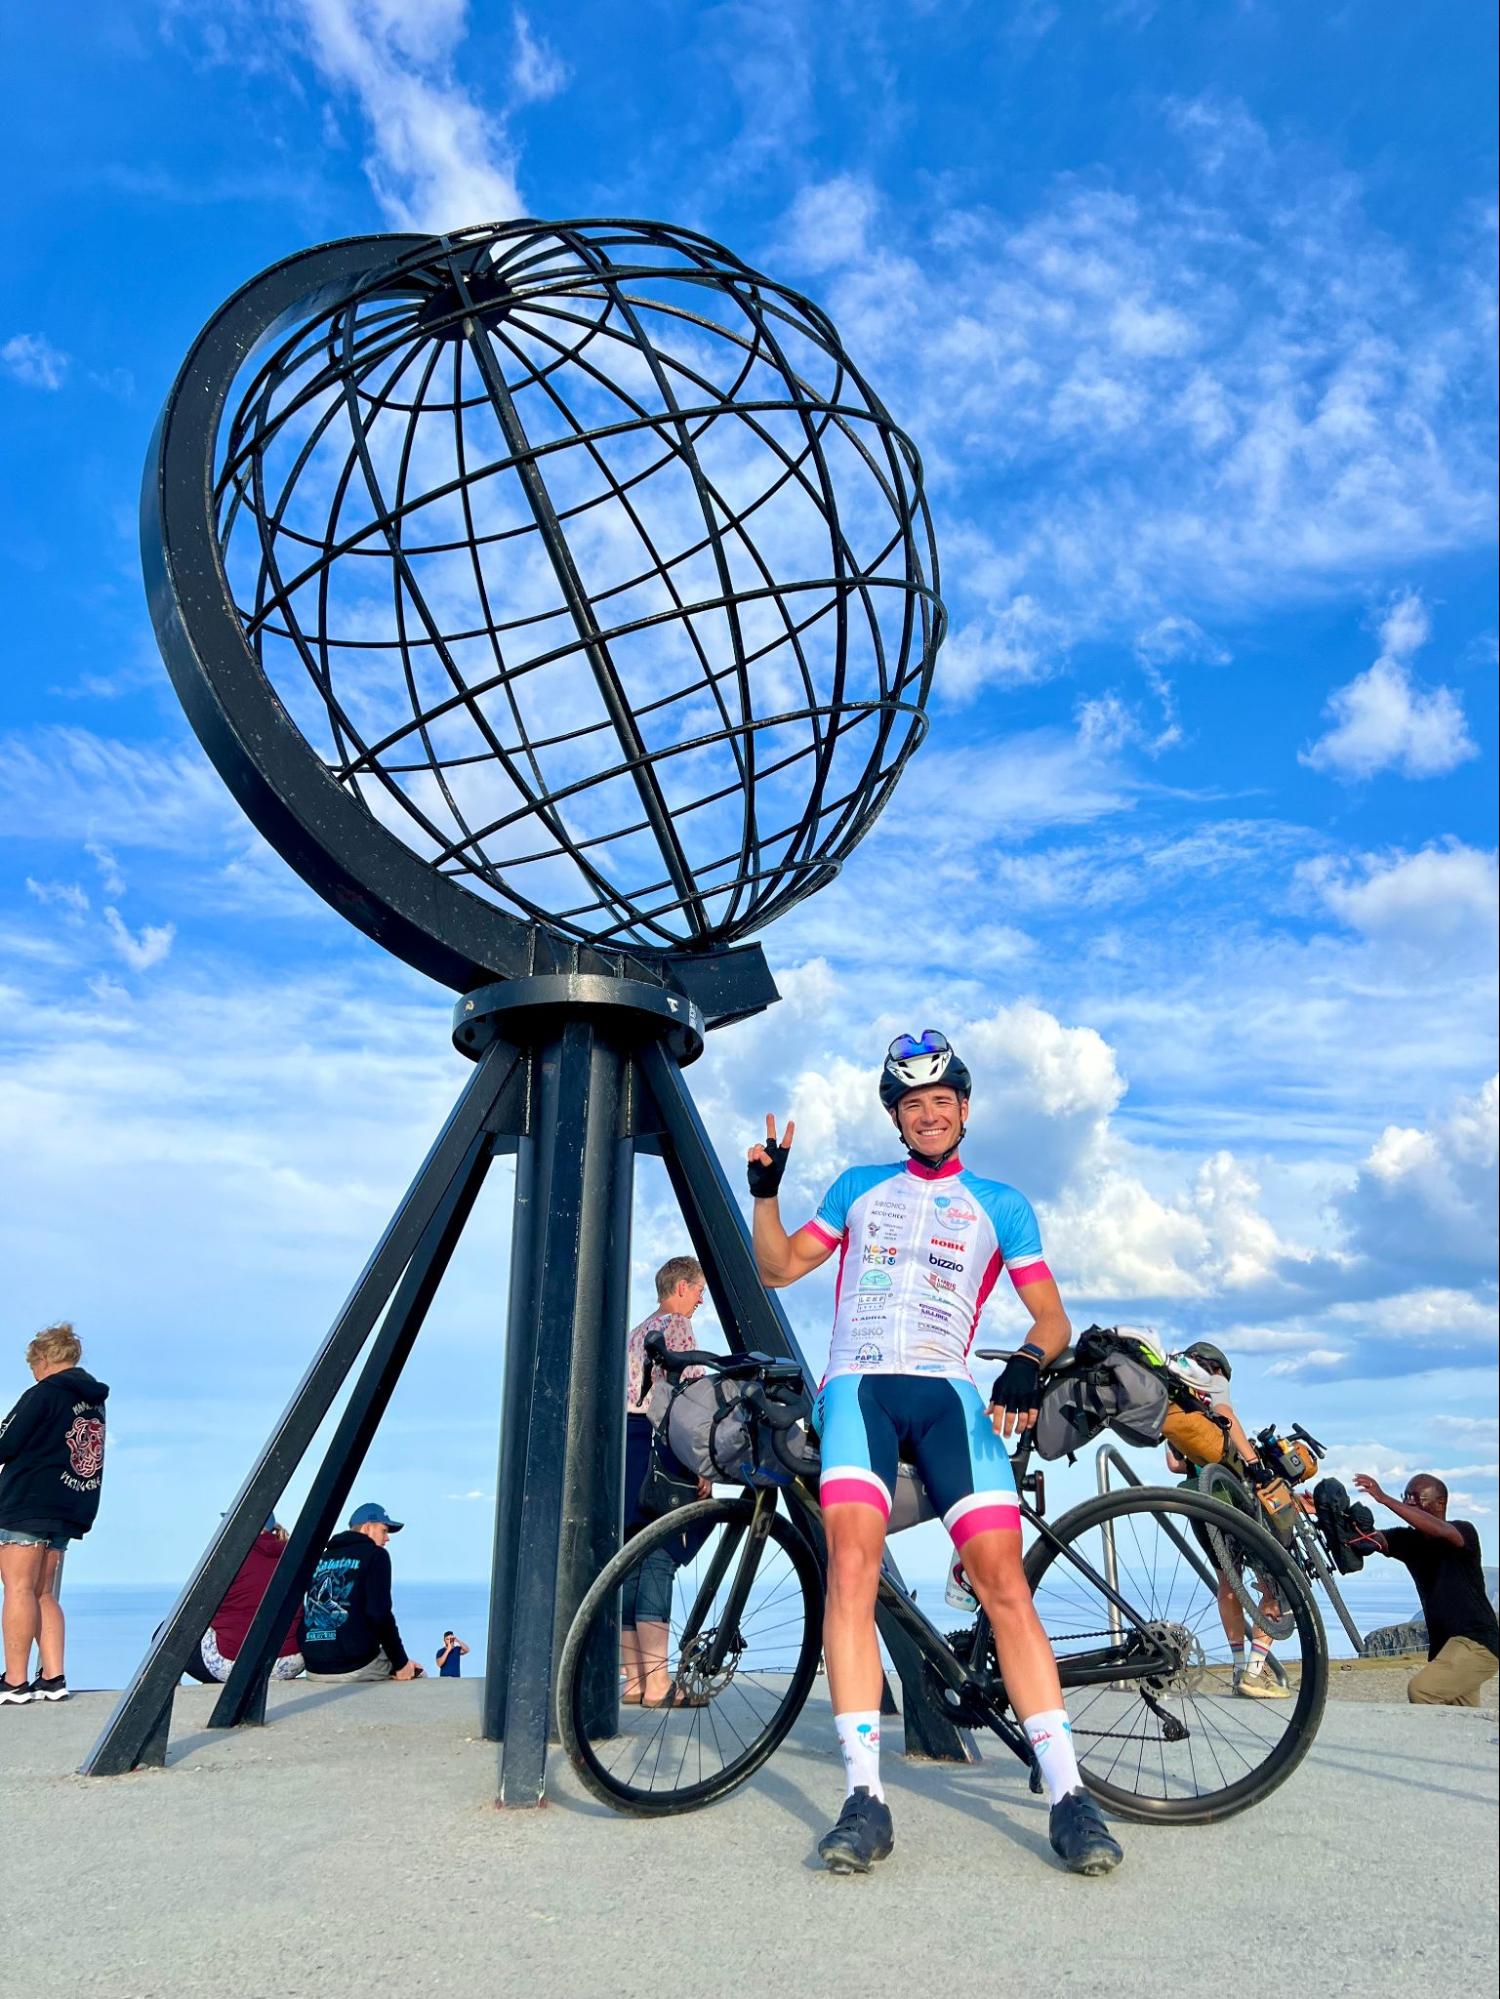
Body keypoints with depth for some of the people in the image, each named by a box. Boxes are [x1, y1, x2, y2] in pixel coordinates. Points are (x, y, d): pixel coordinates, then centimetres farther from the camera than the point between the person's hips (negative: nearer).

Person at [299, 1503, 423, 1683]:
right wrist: (401, 1663, -7)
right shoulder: (374, 1555, -3)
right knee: (415, 1672, 18)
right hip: (356, 1665, -6)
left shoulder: (322, 1558, 16)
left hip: (314, 1669, 7)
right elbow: (380, 1614, -14)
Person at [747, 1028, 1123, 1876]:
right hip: (859, 1385, 0)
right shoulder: (858, 1188, 20)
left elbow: (1052, 1315, 12)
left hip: (948, 1392, 0)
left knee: (1003, 1580, -13)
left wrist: (1029, 1363, -10)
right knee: (852, 1565, -20)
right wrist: (766, 1192, 4)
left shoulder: (1001, 1204, 16)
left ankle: (1069, 1792, -5)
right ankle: (865, 1796, -16)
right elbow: (778, 1267, 20)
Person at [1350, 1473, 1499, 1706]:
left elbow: (1438, 1530, -33)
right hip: (1443, 1643, 8)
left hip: (1478, 1643, -8)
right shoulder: (1408, 1540, 7)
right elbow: (1372, 1538, -11)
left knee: (1421, 1689, -22)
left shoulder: (1463, 1531, -10)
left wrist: (1384, 1499, -40)